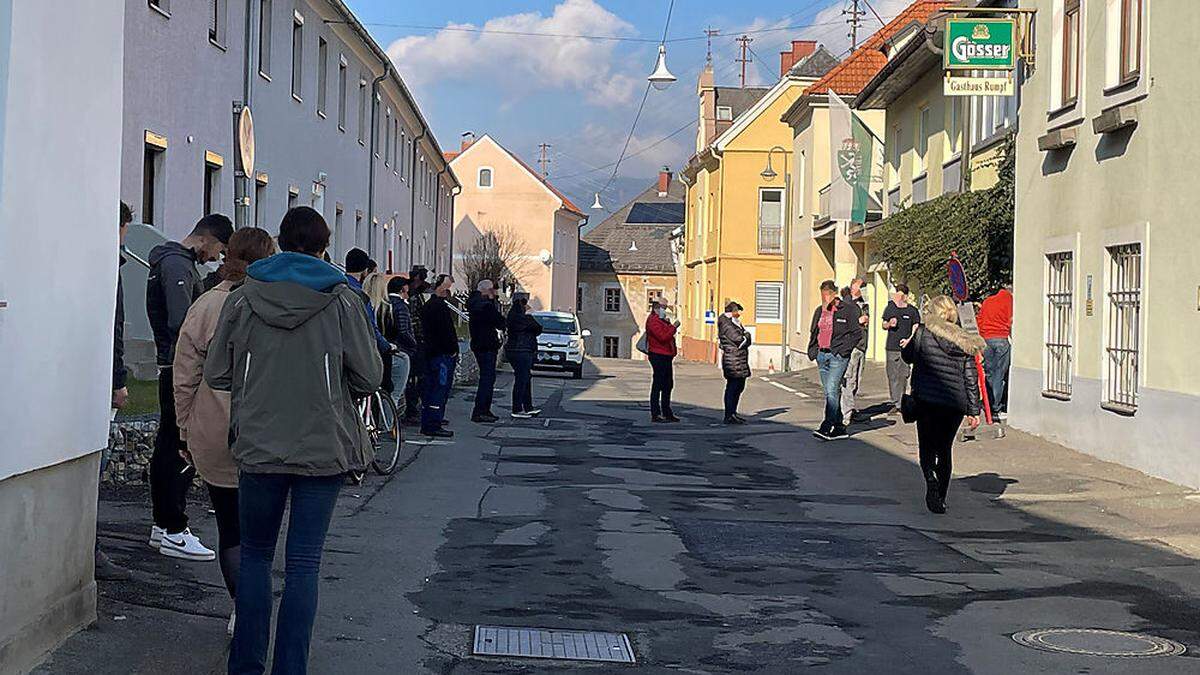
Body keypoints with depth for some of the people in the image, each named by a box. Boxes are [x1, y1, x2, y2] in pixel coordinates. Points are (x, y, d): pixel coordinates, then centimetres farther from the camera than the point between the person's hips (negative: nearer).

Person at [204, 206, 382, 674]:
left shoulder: (242, 299, -1)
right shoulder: (342, 300, -5)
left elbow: (216, 375, 3)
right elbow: (369, 377, -2)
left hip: (258, 447, 1)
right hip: (324, 448, -1)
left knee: (255, 554, 16)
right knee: (304, 564, 4)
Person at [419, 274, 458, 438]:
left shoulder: (427, 306, 17)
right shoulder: (441, 307, -16)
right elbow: (447, 332, -20)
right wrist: (453, 350, -10)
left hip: (429, 352, 10)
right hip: (443, 354, -10)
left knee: (430, 387, 17)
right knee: (441, 387, -9)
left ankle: (427, 423, 26)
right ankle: (433, 426, -11)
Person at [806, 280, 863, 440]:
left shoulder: (848, 309, -5)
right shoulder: (819, 311, 15)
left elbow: (856, 332, -7)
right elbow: (813, 333, 24)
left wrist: (843, 350, -12)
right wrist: (813, 351, 13)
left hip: (838, 356, -7)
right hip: (822, 355, 7)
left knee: (831, 390, -17)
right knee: (829, 392, 9)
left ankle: (826, 427, -22)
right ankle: (839, 428, 16)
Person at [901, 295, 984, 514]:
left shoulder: (922, 333, -5)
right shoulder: (964, 341, 6)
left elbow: (908, 357, 11)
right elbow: (971, 378, 6)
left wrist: (907, 342, 33)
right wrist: (974, 410, 10)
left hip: (927, 399, -3)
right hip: (956, 403, 3)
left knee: (927, 447, 4)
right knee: (944, 449, 14)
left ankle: (931, 480, -25)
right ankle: (941, 498, 15)